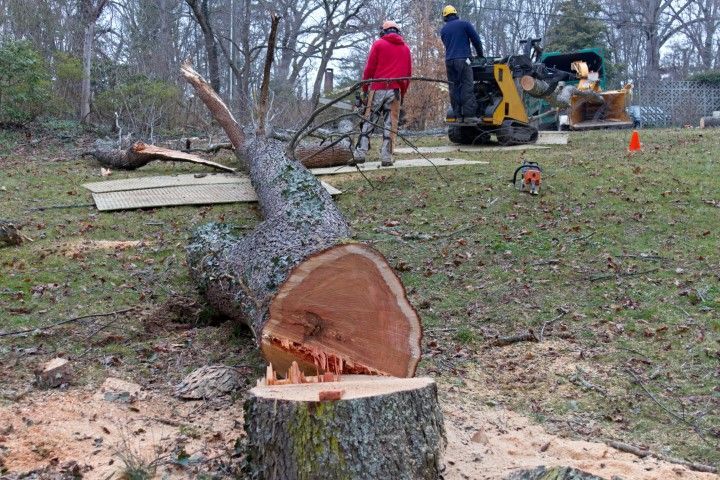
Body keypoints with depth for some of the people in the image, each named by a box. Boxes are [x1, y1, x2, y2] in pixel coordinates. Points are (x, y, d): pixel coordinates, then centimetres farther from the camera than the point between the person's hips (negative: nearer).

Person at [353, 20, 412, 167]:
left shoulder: (378, 44, 4)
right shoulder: (405, 48, 15)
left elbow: (369, 68, -1)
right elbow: (408, 74, 14)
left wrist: (364, 88, 5)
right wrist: (402, 93, 19)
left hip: (377, 89, -2)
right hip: (395, 91, 2)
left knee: (368, 121, 3)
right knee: (390, 124, 3)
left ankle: (360, 154, -4)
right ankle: (386, 158, -1)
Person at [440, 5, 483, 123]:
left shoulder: (443, 30, 17)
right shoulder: (464, 24, 4)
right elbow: (476, 40, 4)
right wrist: (480, 55, 18)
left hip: (449, 61, 4)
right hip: (462, 60, -4)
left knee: (454, 88, 4)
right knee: (467, 87, -8)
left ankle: (458, 116, 0)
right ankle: (469, 114, -16)